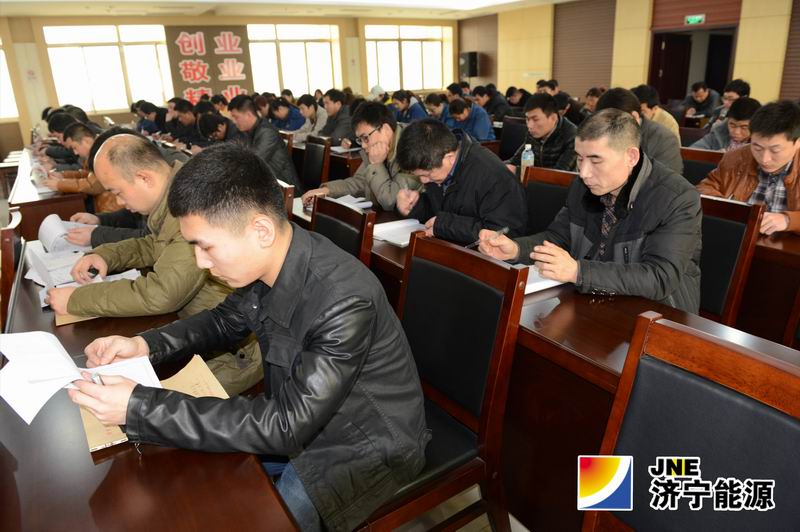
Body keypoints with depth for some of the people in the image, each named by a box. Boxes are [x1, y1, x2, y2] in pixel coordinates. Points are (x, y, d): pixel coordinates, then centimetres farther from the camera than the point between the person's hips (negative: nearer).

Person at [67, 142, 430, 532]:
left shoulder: (345, 301, -36)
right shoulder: (266, 260, -13)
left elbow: (285, 428, -32)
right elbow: (226, 321, 8)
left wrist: (139, 407, -32)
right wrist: (146, 344, -9)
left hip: (367, 443, -6)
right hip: (294, 412, 7)